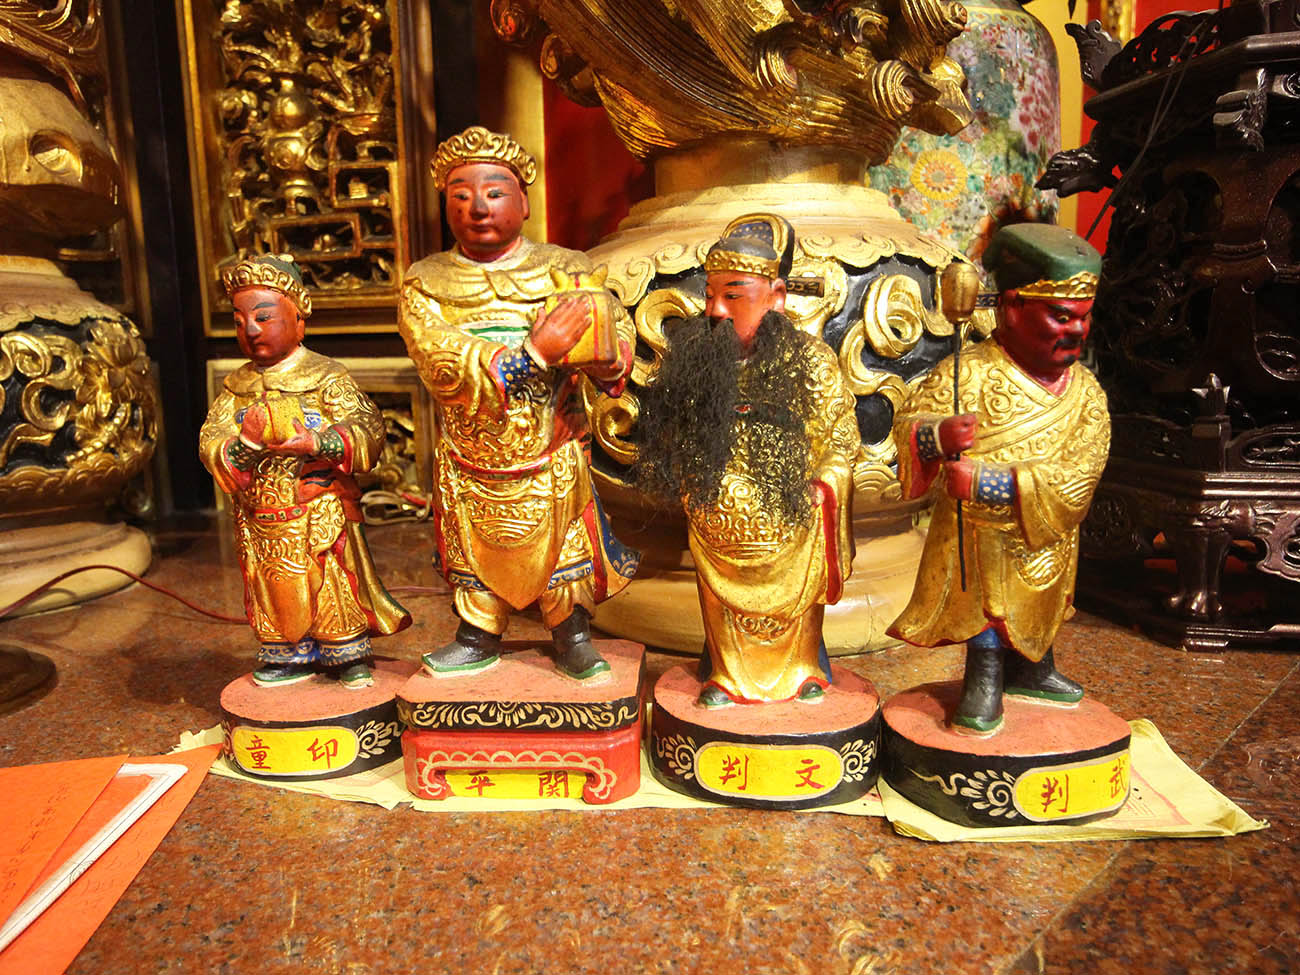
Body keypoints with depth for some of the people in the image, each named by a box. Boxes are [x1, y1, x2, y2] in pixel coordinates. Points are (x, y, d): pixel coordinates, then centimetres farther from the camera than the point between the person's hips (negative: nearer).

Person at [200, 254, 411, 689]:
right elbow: (209, 444, 0)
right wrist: (244, 443, -22)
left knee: (335, 586, 2)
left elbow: (368, 430, -15)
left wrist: (316, 444, -29)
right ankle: (288, 656, 31)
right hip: (259, 516, 5)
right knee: (275, 589, 13)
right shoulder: (238, 385, 8)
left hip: (322, 513, -4)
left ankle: (349, 655, 19)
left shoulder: (326, 376, -6)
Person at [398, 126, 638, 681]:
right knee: (476, 552, 17)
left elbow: (615, 320, -6)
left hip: (552, 457, -1)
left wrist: (608, 363, -31)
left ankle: (572, 635, 31)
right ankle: (478, 638, 37)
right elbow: (438, 359, -21)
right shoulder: (425, 283, -5)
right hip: (469, 464, 1)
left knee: (563, 549, 10)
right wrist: (533, 353, -32)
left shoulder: (563, 270, -2)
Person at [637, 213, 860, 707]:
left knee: (793, 607, 20)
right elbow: (669, 439, 4)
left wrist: (823, 485, -16)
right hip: (717, 537, 2)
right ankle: (727, 674, 43)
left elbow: (842, 440, -5)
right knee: (723, 608, 20)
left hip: (788, 534, -1)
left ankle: (802, 668, 46)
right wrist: (685, 490, -5)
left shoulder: (811, 363, -14)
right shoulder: (692, 361, -7)